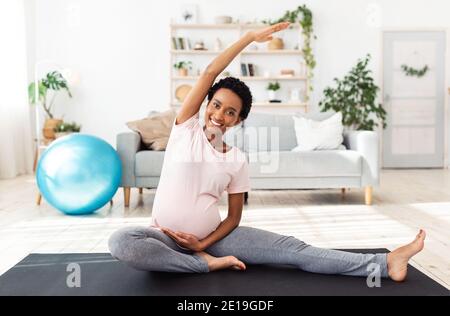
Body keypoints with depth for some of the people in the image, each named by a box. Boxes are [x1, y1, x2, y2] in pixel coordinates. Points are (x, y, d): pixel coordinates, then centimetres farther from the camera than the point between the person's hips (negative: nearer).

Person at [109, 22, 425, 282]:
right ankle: (207, 263, -22)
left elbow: (235, 216, 2)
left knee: (292, 249, -12)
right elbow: (210, 73, -14)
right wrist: (250, 37, -15)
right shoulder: (185, 128, -5)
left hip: (213, 236, 2)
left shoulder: (237, 159, -1)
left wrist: (204, 243, -14)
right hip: (166, 237, -1)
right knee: (120, 241, -37)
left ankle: (385, 263, -13)